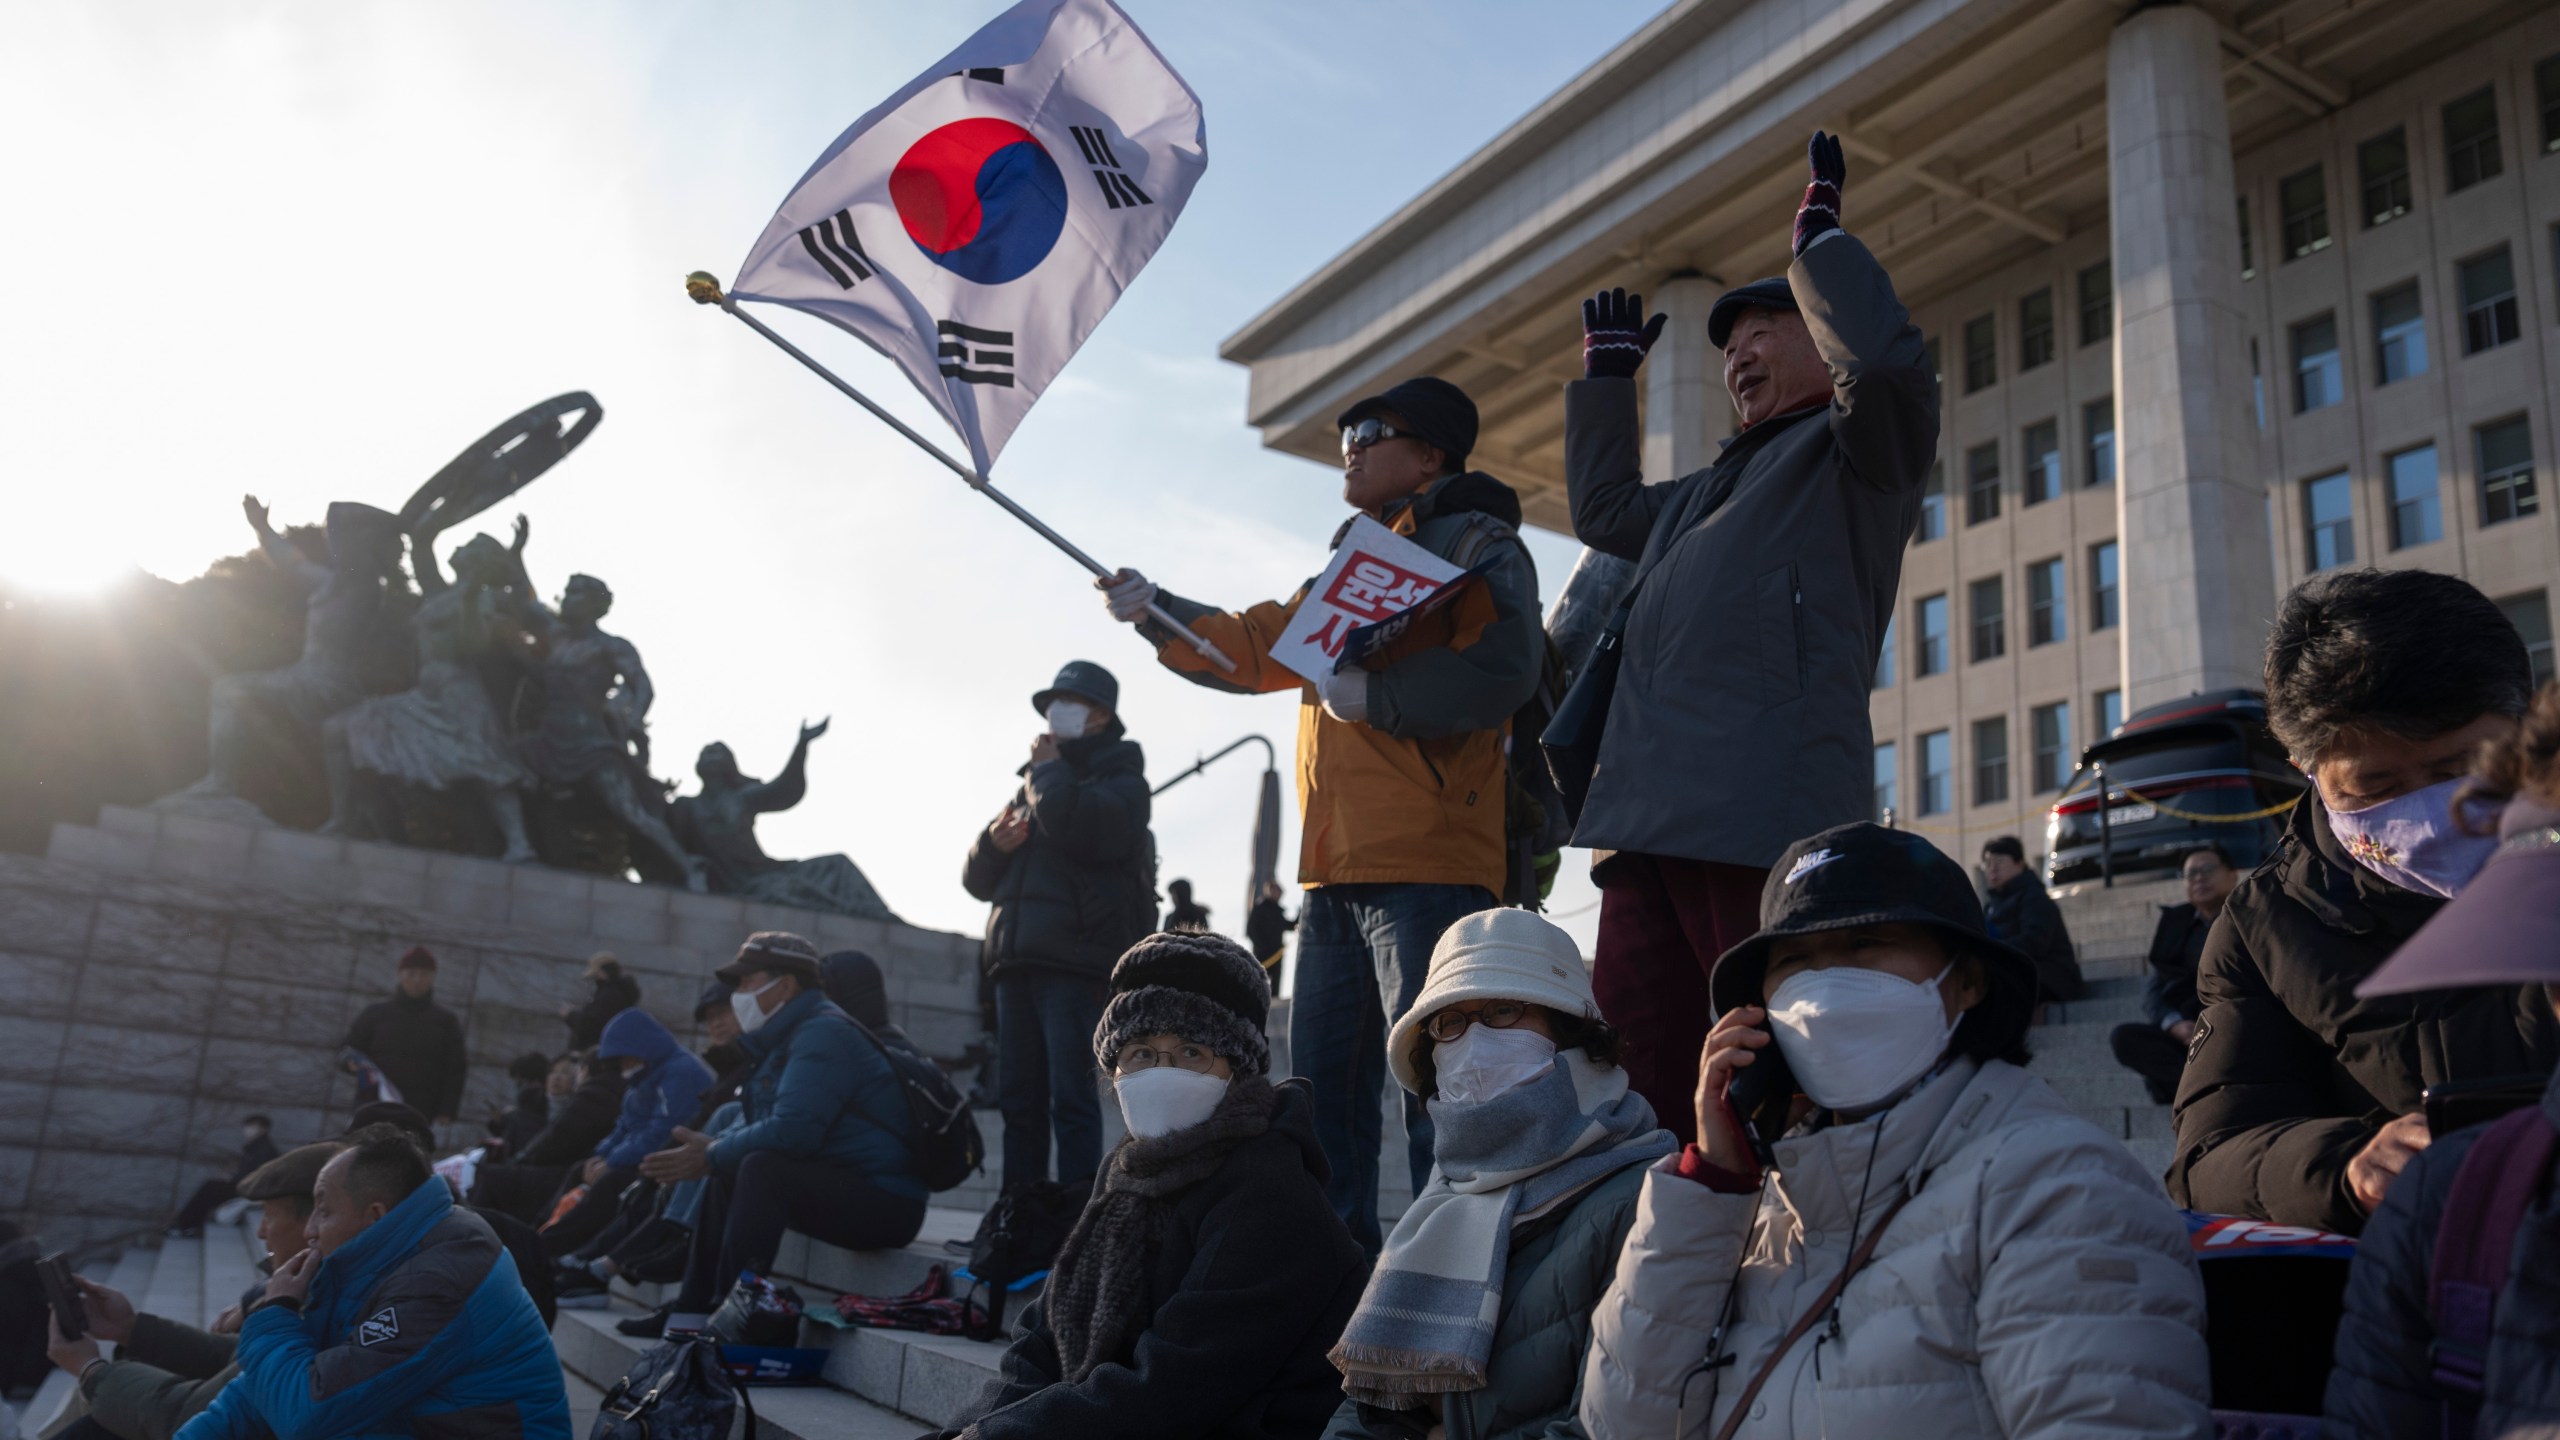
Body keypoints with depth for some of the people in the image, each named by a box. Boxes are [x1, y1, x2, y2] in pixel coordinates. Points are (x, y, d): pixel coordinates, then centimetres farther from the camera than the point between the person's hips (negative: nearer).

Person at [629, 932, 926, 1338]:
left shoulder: (823, 1034, -16)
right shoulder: (791, 1034, 16)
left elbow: (791, 1131, -26)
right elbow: (771, 1126, 21)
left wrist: (711, 1157, -12)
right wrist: (712, 1146, 2)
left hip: (883, 1205, -11)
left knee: (761, 1168, -27)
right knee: (727, 1175, 17)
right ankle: (692, 1311, 14)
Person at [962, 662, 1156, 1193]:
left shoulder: (1120, 777, 6)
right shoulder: (1032, 786, 26)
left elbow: (1088, 830, -19)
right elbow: (978, 880, 24)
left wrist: (1048, 771, -3)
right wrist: (993, 843, 2)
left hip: (1077, 957, -7)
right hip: (1016, 959, 7)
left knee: (1069, 1094, -11)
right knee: (1018, 1097, 6)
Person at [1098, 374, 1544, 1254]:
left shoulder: (1474, 542, 0)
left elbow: (1503, 668, -17)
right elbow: (1254, 648, 23)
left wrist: (1373, 695, -15)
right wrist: (1156, 611, 11)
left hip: (1427, 866, -9)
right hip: (1337, 870, 9)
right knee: (1323, 1084, 11)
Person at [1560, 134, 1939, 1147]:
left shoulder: (1856, 450, 8)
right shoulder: (1711, 488, 33)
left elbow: (1887, 361, -14)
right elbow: (1603, 511, 47)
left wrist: (1820, 241, 1)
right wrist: (1607, 372, 44)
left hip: (1765, 824, -8)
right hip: (1651, 824, 8)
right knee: (1633, 1073, 3)